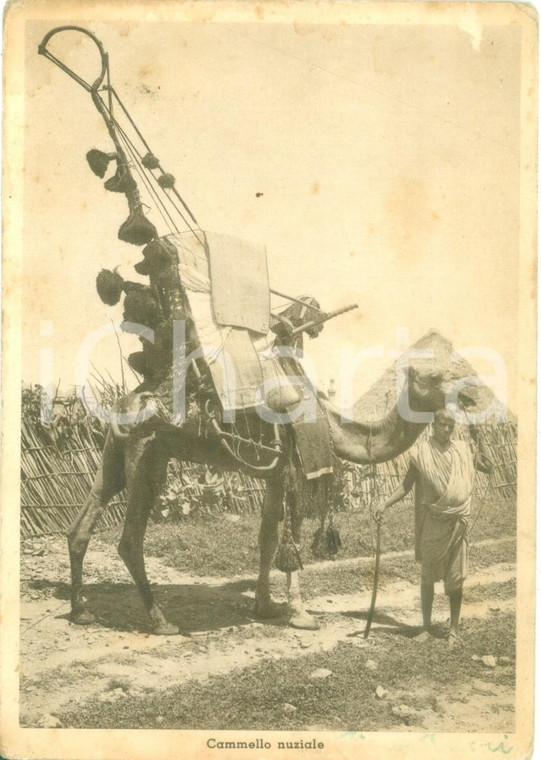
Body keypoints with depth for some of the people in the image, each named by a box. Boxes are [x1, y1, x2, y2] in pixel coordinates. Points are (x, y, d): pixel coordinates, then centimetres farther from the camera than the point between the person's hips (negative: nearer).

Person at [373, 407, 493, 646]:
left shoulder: (462, 450, 4)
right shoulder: (422, 451, -4)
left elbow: (488, 468, 6)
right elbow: (407, 485, -2)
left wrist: (478, 440, -2)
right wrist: (385, 504, -14)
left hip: (457, 523, 2)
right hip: (431, 524, -1)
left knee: (456, 578, 5)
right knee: (427, 577, 8)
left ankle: (454, 629, 18)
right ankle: (427, 626, 21)